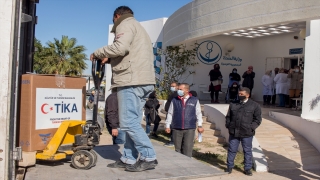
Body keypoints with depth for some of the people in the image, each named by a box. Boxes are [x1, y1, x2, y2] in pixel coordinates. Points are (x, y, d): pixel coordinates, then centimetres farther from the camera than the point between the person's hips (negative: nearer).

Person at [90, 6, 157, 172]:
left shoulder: (125, 24, 1)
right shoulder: (138, 28, 32)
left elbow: (120, 47, -18)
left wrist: (98, 53, -4)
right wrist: (109, 59, 24)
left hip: (132, 81, -10)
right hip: (142, 81, 10)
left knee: (128, 123, -9)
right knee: (132, 122, 9)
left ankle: (149, 158, -6)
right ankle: (128, 159, 11)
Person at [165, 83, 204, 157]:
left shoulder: (195, 100, 5)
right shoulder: (174, 101, 5)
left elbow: (198, 114, 7)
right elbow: (170, 114, 9)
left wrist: (200, 125, 3)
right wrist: (167, 126, 7)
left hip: (190, 129, -1)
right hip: (177, 129, 1)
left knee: (187, 149, -3)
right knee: (177, 148, 6)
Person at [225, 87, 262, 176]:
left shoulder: (254, 105, -1)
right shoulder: (233, 104, 8)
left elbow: (257, 119, 0)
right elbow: (228, 116, 14)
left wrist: (251, 128, -11)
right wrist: (228, 125, 2)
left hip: (247, 133, -2)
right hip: (233, 132, 2)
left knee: (247, 151, 8)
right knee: (232, 150, 9)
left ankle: (247, 169, 19)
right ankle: (229, 166, 22)